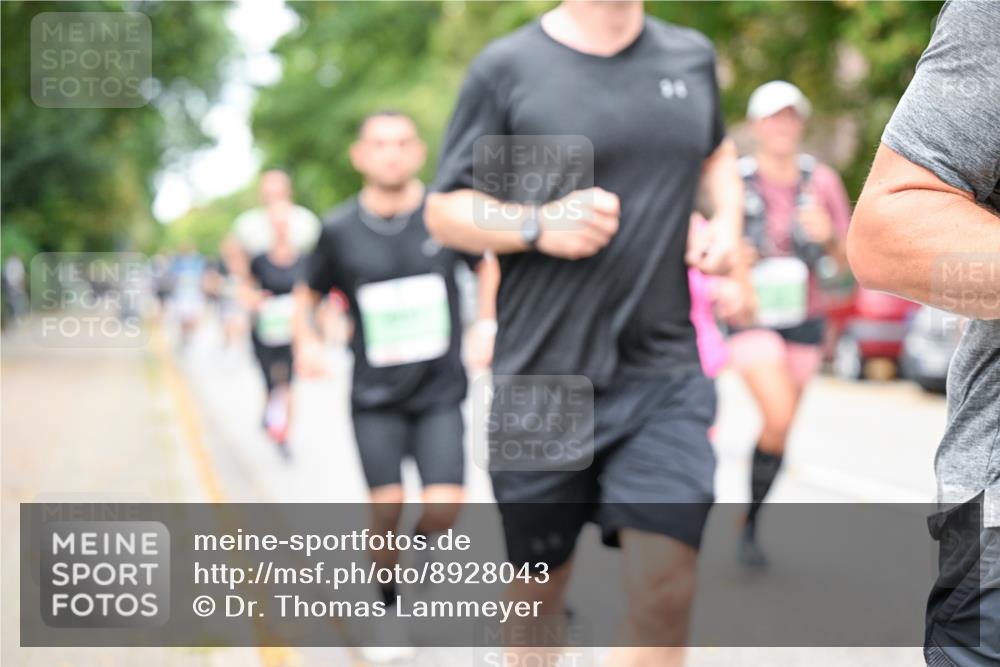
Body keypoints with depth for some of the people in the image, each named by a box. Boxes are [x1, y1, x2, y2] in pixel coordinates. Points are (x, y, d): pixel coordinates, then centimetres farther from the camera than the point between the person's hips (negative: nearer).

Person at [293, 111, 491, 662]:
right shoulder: (339, 229, -5)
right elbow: (306, 295, 8)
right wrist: (306, 342, -11)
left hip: (440, 392, 0)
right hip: (375, 395, 0)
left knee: (443, 506, -11)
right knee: (387, 505, -7)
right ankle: (390, 609, 19)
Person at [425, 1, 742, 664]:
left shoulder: (693, 57, 8)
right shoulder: (507, 68, -3)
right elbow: (444, 210, 0)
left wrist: (727, 220, 7)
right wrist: (539, 225, -18)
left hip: (664, 373, 2)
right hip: (543, 381, -2)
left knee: (666, 588, -10)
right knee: (538, 588, 13)